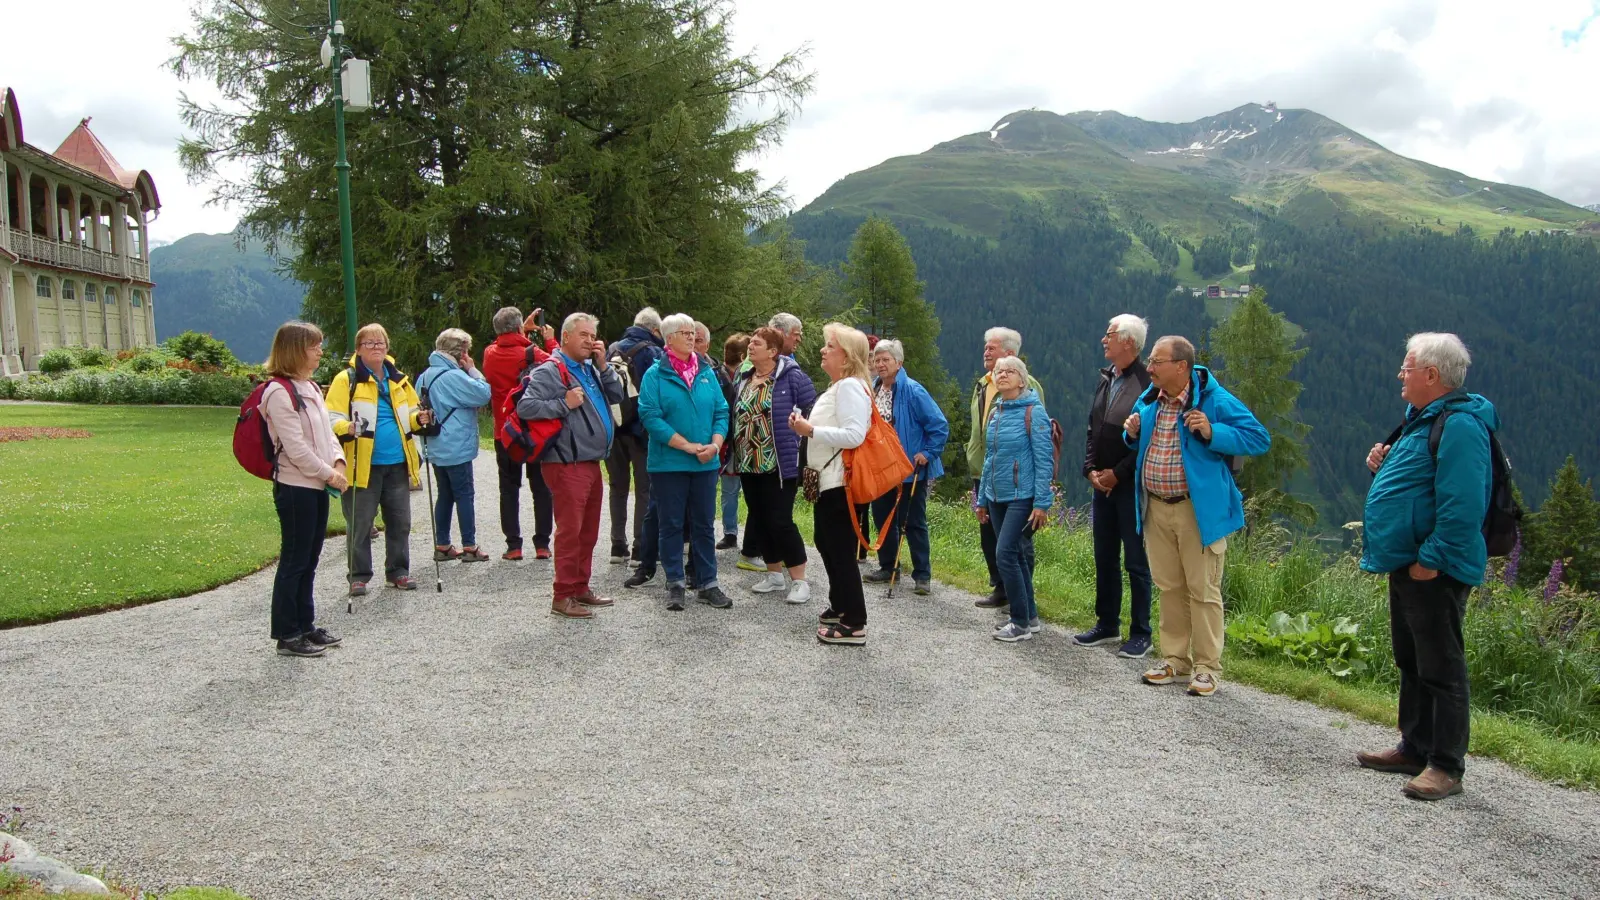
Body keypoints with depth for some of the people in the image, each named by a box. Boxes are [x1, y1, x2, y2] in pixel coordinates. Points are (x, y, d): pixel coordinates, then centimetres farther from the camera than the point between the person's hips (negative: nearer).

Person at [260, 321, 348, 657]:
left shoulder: (311, 388, 14)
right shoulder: (279, 392, -16)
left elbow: (326, 431, 15)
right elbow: (296, 447, -19)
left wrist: (338, 462, -2)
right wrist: (329, 474, -12)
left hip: (318, 486, 9)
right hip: (295, 488, -9)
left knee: (309, 561, 15)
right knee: (293, 561, -2)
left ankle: (305, 625, 24)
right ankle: (287, 636, 6)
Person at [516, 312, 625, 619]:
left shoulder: (590, 369, 16)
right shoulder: (550, 371, -10)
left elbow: (616, 396, 13)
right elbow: (525, 407, -18)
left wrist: (603, 365, 3)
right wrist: (564, 404, -19)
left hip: (591, 463, 9)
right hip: (566, 465, -9)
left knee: (588, 532, 15)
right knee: (570, 531, -6)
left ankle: (580, 588, 26)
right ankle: (563, 596, 1)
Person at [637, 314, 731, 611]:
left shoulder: (707, 372, 9)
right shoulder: (655, 375, -4)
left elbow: (721, 412, 8)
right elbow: (650, 416, -13)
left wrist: (715, 444, -10)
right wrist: (688, 446, -17)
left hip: (706, 463, 4)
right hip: (668, 463, -3)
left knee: (703, 525, 9)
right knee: (671, 525, 5)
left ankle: (708, 584, 16)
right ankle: (675, 584, 15)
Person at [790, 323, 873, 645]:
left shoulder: (850, 386, -16)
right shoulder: (838, 386, 16)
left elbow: (854, 435, -26)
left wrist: (810, 431, -23)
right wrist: (807, 426, 10)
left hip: (840, 482, -11)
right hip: (828, 479, 11)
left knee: (841, 549, -6)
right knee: (826, 543, 20)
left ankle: (854, 624, 0)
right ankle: (840, 606, 34)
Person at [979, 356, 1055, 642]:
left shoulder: (1033, 412, -9)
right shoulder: (995, 413, 11)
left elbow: (1044, 459, -13)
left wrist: (1042, 502, -17)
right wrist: (982, 498, 18)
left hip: (1022, 497, -7)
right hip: (996, 497, 7)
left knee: (1005, 554, -12)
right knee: (1016, 556, 12)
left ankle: (1022, 623, -3)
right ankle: (1030, 616, 22)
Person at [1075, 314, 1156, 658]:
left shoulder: (1147, 383, -14)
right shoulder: (1105, 378, 10)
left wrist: (1117, 474, -13)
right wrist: (1091, 469, 2)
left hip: (1131, 485, -8)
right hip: (1102, 483, 8)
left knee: (1136, 561, 1)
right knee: (1104, 558, 15)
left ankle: (1140, 634, 11)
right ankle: (1107, 625, 27)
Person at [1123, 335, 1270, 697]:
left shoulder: (1215, 401, -12)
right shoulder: (1149, 401, 7)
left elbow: (1259, 439, -14)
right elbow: (1139, 445, 23)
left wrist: (1212, 433, -26)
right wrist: (1133, 434, -1)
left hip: (1198, 510, -6)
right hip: (1156, 508, 6)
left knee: (1203, 589, 0)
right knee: (1169, 586, 14)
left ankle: (1207, 668, 10)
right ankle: (1175, 660, 25)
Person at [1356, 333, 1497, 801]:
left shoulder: (1460, 425, -19)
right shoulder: (1424, 420, 15)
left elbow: (1463, 504, -26)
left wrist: (1431, 559, -24)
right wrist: (1383, 468, 7)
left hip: (1434, 572, -11)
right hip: (1408, 566, 11)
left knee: (1440, 667, -3)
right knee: (1411, 662, 18)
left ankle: (1446, 766, 5)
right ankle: (1415, 748, 29)